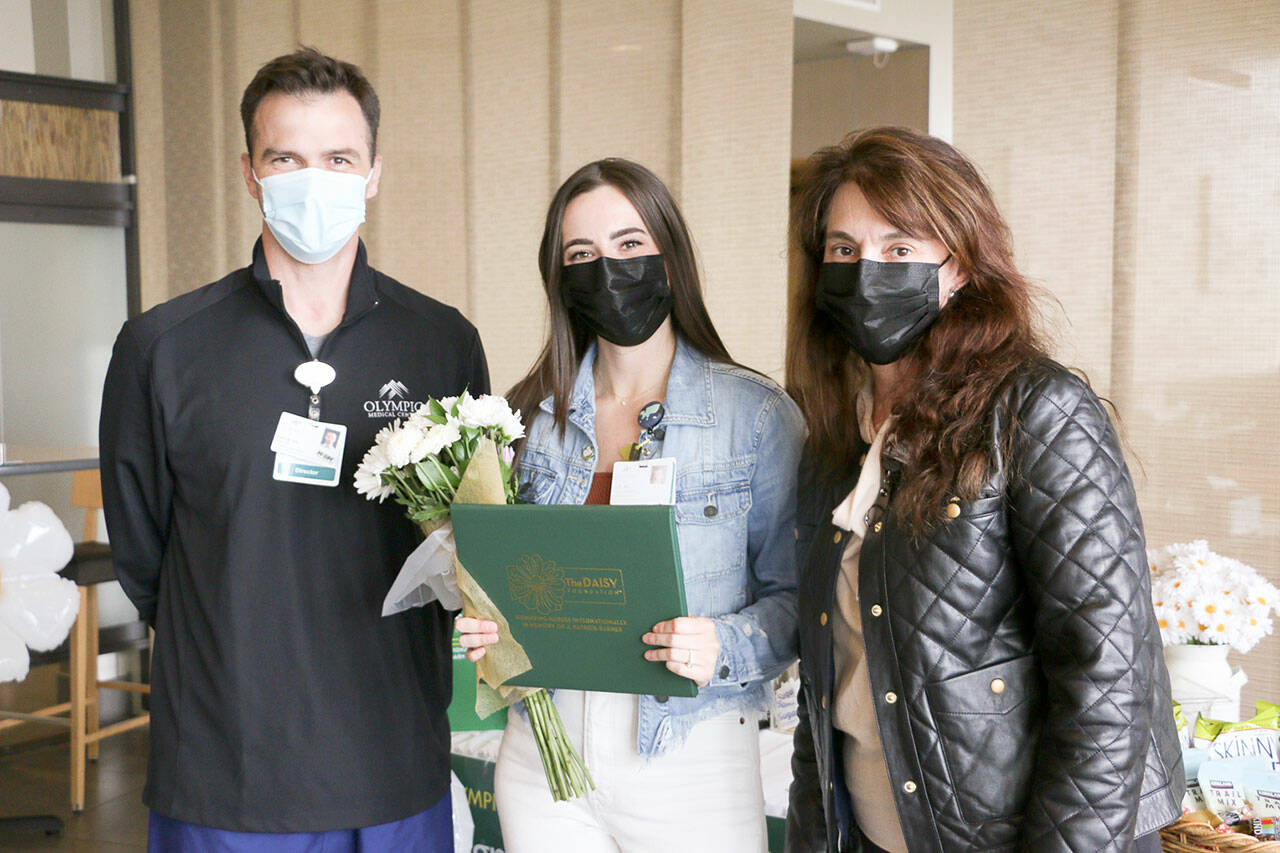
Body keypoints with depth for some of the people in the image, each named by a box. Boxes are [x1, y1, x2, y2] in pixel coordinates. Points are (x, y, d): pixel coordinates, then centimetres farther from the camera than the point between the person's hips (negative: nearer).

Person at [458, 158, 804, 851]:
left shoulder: (758, 415, -7)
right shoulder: (531, 415, 5)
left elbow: (794, 593, -5)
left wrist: (723, 648, -22)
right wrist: (484, 623, -5)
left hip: (691, 758, -3)